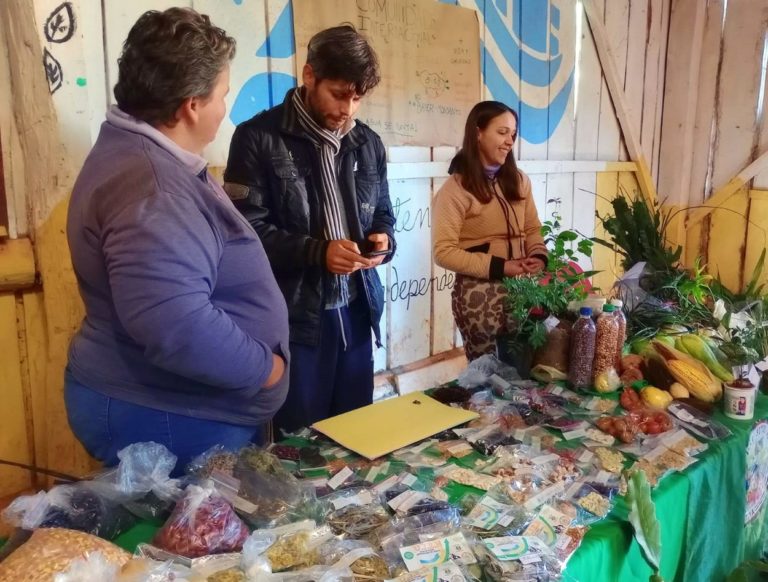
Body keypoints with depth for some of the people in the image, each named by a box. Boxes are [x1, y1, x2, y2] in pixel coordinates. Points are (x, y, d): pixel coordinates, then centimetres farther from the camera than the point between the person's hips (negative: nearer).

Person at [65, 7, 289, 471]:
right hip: (165, 422, -10)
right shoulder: (150, 188, -27)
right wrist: (265, 369, -22)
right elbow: (178, 328, -36)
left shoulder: (141, 154, 8)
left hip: (184, 408, 10)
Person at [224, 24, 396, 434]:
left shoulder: (368, 143, 11)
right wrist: (317, 251, -22)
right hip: (294, 318, -5)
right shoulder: (259, 138, -7)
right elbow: (246, 228, -11)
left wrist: (383, 240, -4)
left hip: (357, 312, 5)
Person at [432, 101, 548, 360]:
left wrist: (539, 256, -6)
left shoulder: (518, 180, 10)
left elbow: (532, 229, 16)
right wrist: (499, 267, -18)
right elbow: (443, 251, -15)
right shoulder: (456, 189, -10)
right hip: (480, 293, -5)